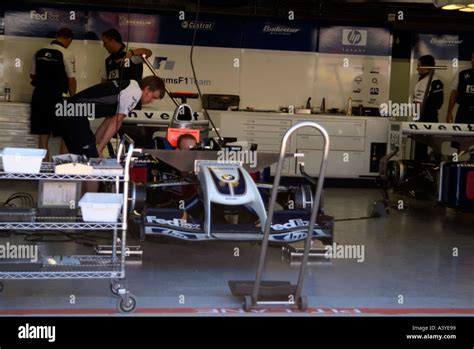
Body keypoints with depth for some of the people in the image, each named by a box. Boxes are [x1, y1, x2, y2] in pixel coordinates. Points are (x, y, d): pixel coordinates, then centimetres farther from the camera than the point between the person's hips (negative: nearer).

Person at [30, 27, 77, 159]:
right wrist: (73, 99, 4)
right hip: (56, 98, -5)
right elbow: (71, 79, -8)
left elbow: (32, 75, 15)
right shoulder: (66, 54, -9)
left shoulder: (39, 53, 8)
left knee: (43, 136, 9)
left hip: (39, 95, 5)